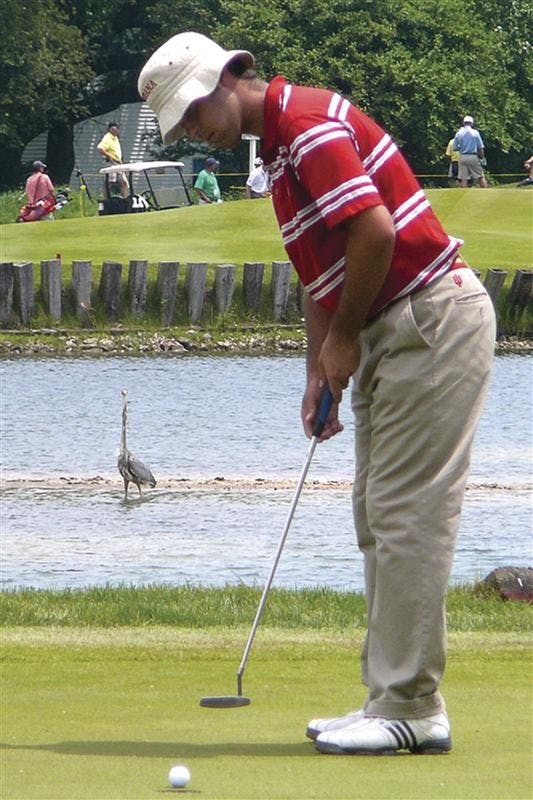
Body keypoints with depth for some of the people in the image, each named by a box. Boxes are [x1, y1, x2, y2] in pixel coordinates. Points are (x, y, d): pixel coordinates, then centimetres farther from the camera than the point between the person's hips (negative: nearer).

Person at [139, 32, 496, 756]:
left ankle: (411, 708, -9)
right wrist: (320, 372, 12)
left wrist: (343, 337, -12)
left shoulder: (308, 122, -15)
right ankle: (394, 697, 13)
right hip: (393, 334, 11)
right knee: (381, 519, 11)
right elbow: (321, 273, 23)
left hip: (431, 320, -11)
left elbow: (374, 229, -25)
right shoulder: (281, 150, 17)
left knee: (408, 516, -10)